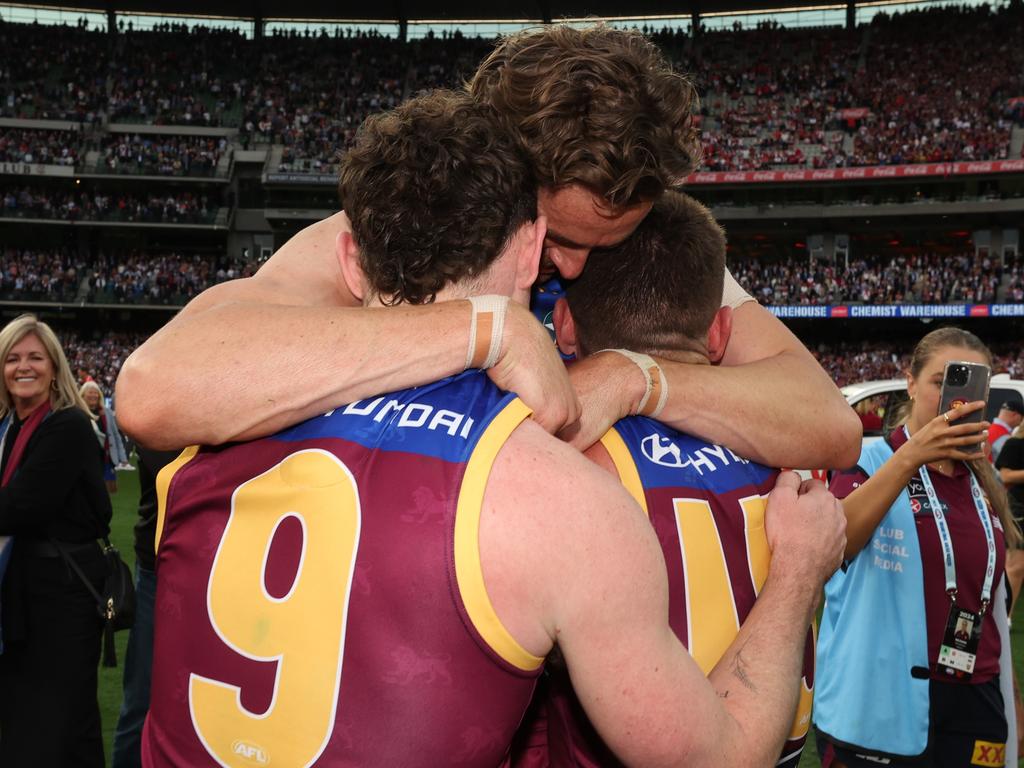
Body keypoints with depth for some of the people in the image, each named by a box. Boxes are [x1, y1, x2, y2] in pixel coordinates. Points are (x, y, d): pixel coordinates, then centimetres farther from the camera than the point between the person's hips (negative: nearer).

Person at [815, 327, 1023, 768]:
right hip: (876, 704, -5)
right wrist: (910, 456, -36)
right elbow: (834, 540, -26)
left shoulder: (983, 486, 11)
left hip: (973, 703, 5)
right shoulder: (868, 461, -6)